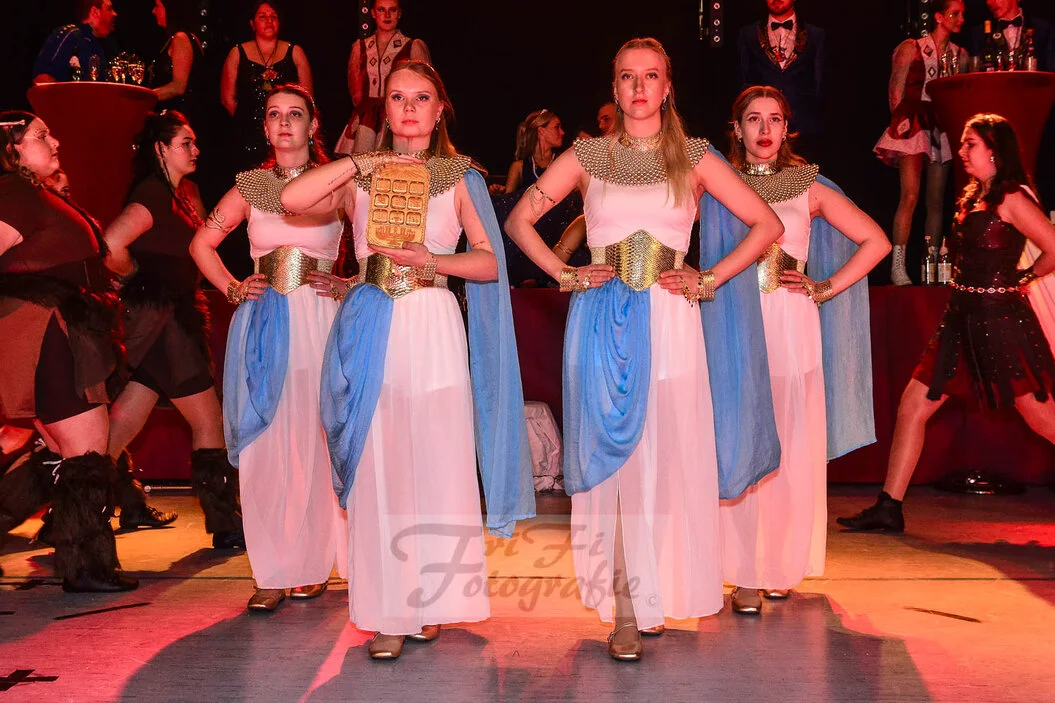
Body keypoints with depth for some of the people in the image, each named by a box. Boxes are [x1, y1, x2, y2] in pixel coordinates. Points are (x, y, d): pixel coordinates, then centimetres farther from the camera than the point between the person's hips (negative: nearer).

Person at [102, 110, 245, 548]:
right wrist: (136, 276, -10)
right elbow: (110, 247, -26)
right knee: (209, 421, -2)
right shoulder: (154, 194, -14)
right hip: (161, 319, -9)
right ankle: (225, 527, 4)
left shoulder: (180, 193, 15)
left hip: (173, 321, 9)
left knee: (125, 422, 12)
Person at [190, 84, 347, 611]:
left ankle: (314, 563, 12)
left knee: (314, 438, -2)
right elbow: (202, 243, 19)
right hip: (263, 322, 2)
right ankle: (274, 573, 8)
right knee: (265, 443, 0)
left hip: (318, 320, -2)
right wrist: (232, 288, 7)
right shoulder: (251, 185, 11)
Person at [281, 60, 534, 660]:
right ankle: (387, 611, 7)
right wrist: (365, 163, -5)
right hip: (372, 330, 1)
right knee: (378, 469, 0)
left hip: (434, 328, -1)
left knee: (437, 463, -2)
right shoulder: (360, 176, 12)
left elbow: (489, 262, 5)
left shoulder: (459, 177, 9)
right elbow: (292, 199, -5)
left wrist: (430, 260, -10)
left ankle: (431, 601, 11)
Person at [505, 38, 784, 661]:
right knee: (612, 454, 0)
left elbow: (768, 224, 8)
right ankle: (625, 608, 6)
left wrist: (709, 279, -1)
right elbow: (519, 220, 12)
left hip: (671, 323, 0)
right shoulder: (588, 157, 8)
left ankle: (662, 592, 15)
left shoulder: (695, 158, 7)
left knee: (671, 458, 0)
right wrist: (565, 275, 2)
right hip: (602, 323, 0)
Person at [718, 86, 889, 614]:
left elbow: (876, 241, 12)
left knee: (792, 450, 2)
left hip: (792, 330, 1)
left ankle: (782, 564, 17)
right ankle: (746, 574, 5)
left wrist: (827, 287, 4)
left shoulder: (810, 188, 9)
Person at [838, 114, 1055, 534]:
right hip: (961, 318, 9)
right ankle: (889, 508, 9)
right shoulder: (972, 197, 14)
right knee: (912, 407, 4)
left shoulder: (1011, 199, -11)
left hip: (1000, 321, -8)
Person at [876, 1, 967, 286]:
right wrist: (904, 123, -2)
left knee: (936, 200, 4)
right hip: (913, 125, -5)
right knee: (910, 195, -16)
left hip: (943, 130, 5)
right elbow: (895, 92, 1)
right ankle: (898, 266, -17)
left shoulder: (960, 55, 12)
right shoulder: (910, 48, 1)